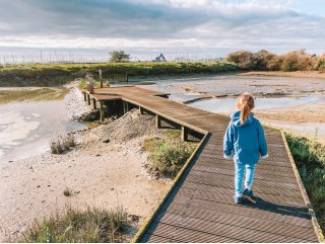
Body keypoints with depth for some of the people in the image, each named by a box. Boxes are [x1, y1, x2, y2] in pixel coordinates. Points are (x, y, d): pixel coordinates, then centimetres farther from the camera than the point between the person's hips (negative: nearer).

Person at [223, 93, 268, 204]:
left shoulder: (233, 123, -15)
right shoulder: (256, 123, -17)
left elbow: (228, 140, -5)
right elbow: (261, 140, -6)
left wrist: (227, 152, 11)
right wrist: (263, 152, 11)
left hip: (239, 155, 0)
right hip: (253, 155, 0)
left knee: (239, 174, 15)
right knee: (250, 170, 25)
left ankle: (238, 195, 25)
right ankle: (248, 189, 41)